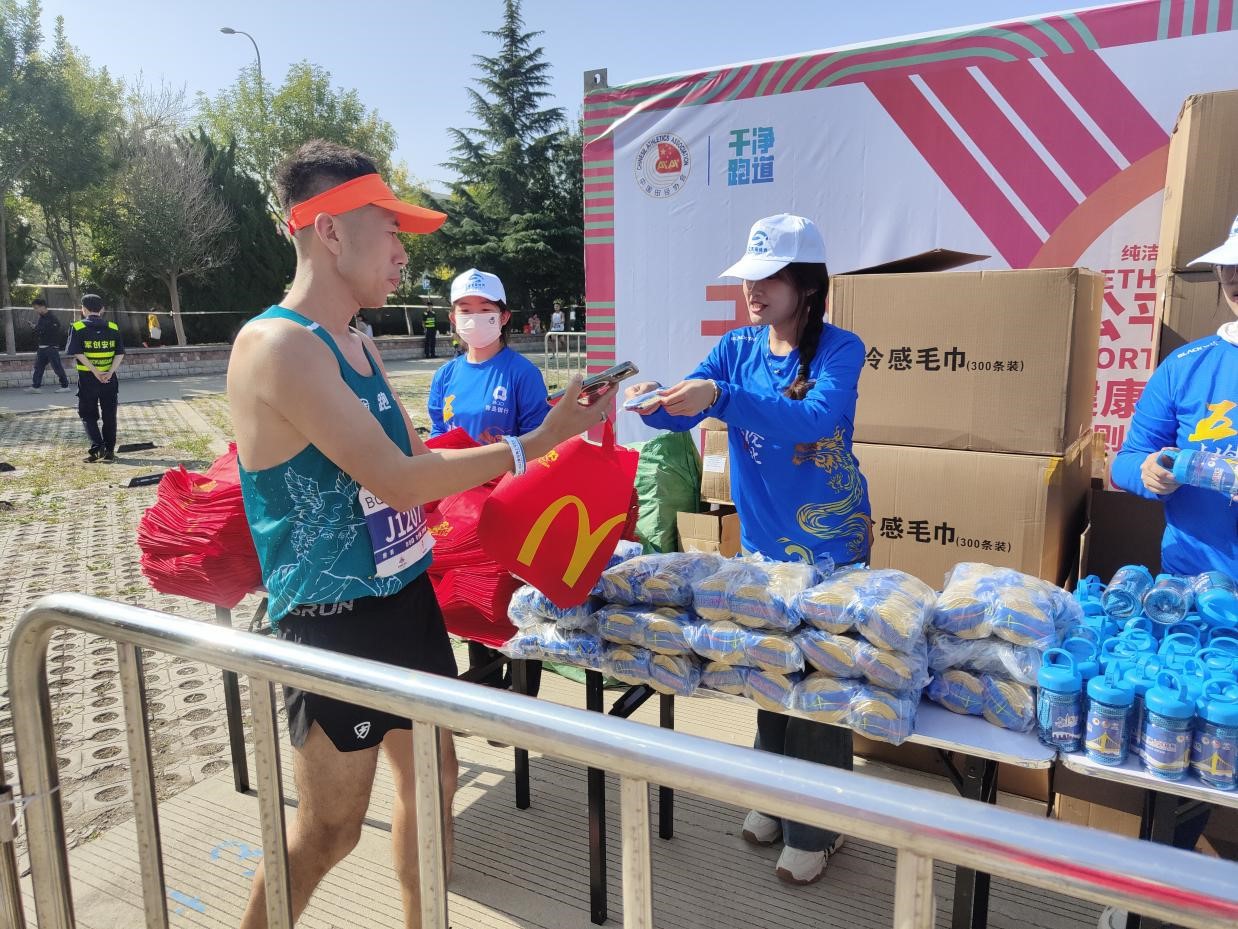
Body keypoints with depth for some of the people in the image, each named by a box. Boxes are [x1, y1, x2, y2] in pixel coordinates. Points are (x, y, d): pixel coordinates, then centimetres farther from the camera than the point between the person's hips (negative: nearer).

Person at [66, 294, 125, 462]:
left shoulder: (78, 328, -4)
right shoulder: (113, 327, 4)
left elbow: (78, 353, -14)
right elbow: (120, 354, -3)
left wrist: (95, 371, -15)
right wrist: (110, 372, -10)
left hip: (87, 378, -2)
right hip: (109, 378, 2)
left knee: (88, 415, 9)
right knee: (109, 415, 10)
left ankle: (97, 448, -6)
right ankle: (109, 451, 11)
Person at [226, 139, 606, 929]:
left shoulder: (358, 343, 8)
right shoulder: (277, 346, -20)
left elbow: (416, 453, 15)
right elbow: (398, 481, -25)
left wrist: (550, 434, 10)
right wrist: (535, 442, -19)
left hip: (406, 595, 9)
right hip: (336, 621, -8)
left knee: (433, 779, 19)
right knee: (330, 828, 8)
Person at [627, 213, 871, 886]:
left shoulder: (840, 349, -12)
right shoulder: (737, 347, 2)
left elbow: (815, 418, -30)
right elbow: (681, 413, -5)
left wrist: (719, 397, -39)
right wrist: (652, 401, -27)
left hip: (828, 542, -4)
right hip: (762, 539, 5)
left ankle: (814, 829, 21)